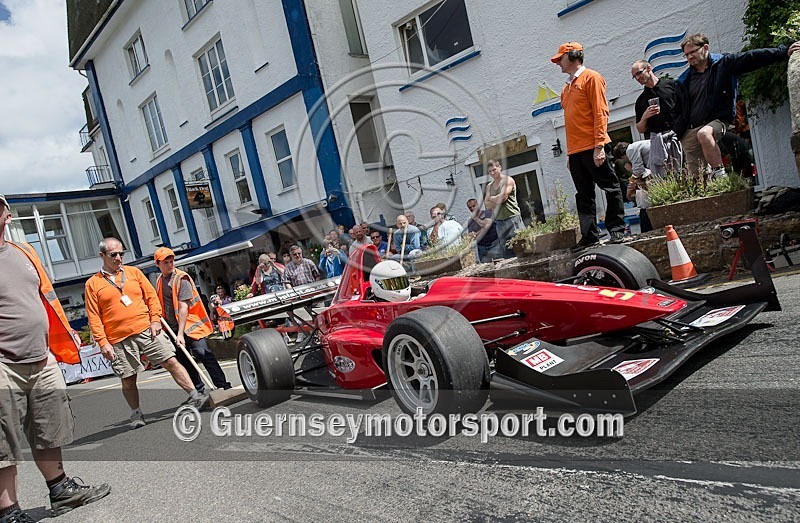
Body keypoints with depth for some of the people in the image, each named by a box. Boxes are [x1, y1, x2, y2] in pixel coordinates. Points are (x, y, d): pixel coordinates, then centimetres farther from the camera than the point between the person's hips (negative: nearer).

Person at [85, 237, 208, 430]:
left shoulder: (133, 272, 11)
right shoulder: (93, 283, 4)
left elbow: (152, 297, 10)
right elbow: (94, 317, 0)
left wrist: (155, 320, -3)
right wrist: (103, 342, -7)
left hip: (147, 330, 1)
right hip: (119, 340, -1)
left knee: (171, 362, -4)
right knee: (128, 379, 6)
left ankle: (194, 396, 1)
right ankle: (136, 414, 23)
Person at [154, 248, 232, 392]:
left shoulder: (181, 279, -14)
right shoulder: (159, 280, 10)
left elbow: (183, 307, -20)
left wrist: (181, 333, -25)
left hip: (189, 324, -7)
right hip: (173, 328, 8)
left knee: (203, 354, -17)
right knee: (183, 361, 11)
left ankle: (223, 386, -15)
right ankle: (199, 390, 22)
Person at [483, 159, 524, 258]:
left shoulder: (508, 180, -2)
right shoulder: (489, 186, 15)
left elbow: (502, 197, -15)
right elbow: (487, 205, 6)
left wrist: (491, 199, 2)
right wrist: (497, 200, -8)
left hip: (512, 218, -6)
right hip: (499, 221, 6)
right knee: (506, 253, 6)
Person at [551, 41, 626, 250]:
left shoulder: (591, 78, 0)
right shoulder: (567, 88, 22)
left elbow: (600, 113, -9)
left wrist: (599, 145, -17)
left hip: (592, 148, -8)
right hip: (575, 151, 8)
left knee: (610, 187, -2)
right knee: (584, 195, 7)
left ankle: (617, 229, 5)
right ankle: (589, 236, 10)